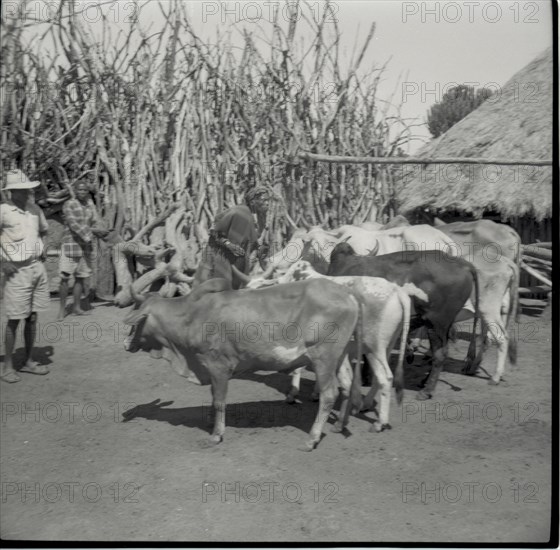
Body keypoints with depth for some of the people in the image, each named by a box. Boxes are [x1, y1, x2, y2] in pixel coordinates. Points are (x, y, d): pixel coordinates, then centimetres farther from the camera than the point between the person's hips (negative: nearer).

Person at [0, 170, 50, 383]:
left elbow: (44, 230, 18)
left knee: (32, 317, 10)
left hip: (37, 267, 6)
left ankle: (29, 361, 21)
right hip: (17, 270, -5)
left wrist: (35, 206, 6)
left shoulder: (34, 209, 8)